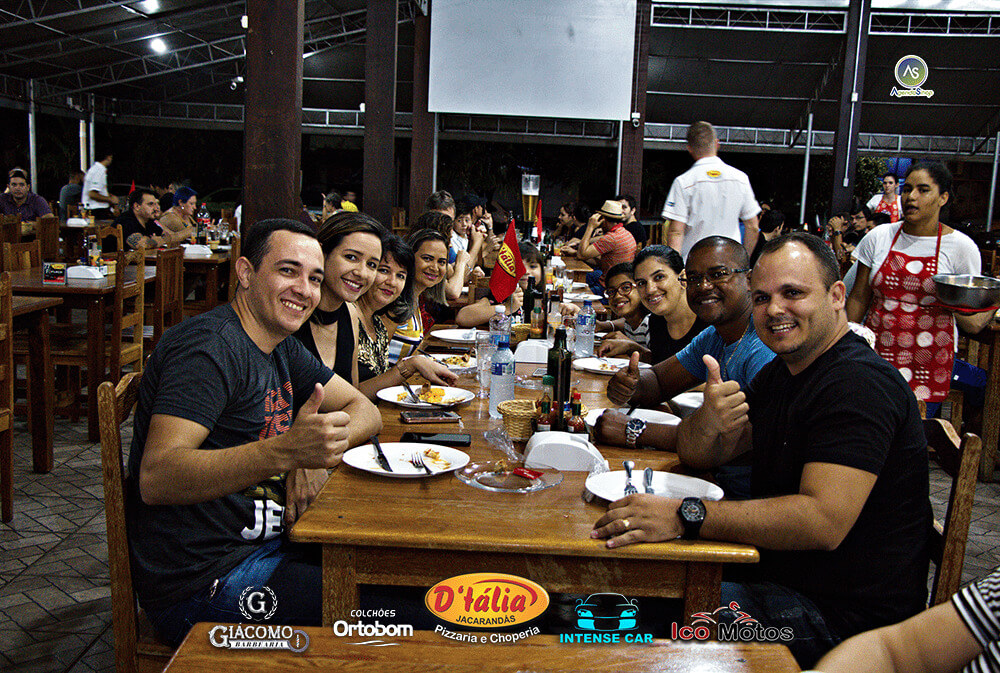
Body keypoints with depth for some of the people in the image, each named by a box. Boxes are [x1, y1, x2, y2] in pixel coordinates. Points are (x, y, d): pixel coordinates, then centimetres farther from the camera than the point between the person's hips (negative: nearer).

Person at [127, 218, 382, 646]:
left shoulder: (282, 349, 11)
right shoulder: (210, 346, -18)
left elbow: (364, 410, 13)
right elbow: (155, 478, -28)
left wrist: (318, 453, -10)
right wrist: (287, 451, -41)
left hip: (266, 545, 9)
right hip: (202, 584, -9)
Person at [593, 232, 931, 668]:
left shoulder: (860, 383, -21)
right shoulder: (781, 374, 10)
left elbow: (824, 521, -32)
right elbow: (695, 456, 7)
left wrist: (686, 516, -36)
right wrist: (708, 420, -18)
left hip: (843, 612, -8)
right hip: (777, 575, 9)